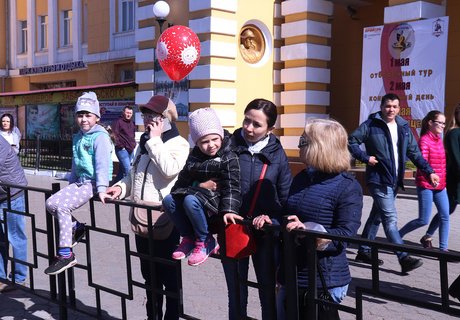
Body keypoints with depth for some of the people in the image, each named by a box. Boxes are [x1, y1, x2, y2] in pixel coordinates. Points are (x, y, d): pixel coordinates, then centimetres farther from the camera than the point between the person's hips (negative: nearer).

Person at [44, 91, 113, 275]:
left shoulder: (100, 137, -12)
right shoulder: (77, 138, 16)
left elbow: (102, 164, -21)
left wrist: (102, 189, -28)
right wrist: (71, 183, 21)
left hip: (93, 184, -9)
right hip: (79, 182, 9)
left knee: (63, 206, -23)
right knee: (51, 203, -3)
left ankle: (65, 254, -18)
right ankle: (75, 227, 14)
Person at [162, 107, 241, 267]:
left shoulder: (229, 158, -12)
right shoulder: (195, 155, 8)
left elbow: (231, 186, -19)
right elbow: (184, 178, 16)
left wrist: (229, 210, -31)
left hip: (215, 200, -7)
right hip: (194, 193, 7)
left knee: (190, 201, -33)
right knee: (168, 200, -12)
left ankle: (205, 242, -12)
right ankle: (189, 237, 0)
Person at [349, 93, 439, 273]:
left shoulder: (403, 127, 10)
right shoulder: (371, 125, -6)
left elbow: (414, 153, 12)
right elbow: (351, 141, -4)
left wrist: (429, 171, 5)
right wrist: (366, 157, -15)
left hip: (394, 181, 7)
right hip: (379, 180, -6)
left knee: (377, 216, 15)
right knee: (390, 218, -11)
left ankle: (364, 252, 27)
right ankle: (404, 258, -13)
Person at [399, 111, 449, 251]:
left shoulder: (439, 139, 11)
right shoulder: (424, 140, -13)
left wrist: (443, 180, 16)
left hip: (440, 185, 7)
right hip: (426, 185, -7)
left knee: (445, 216, 2)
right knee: (423, 220, -3)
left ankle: (443, 248, 10)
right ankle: (397, 235, 15)